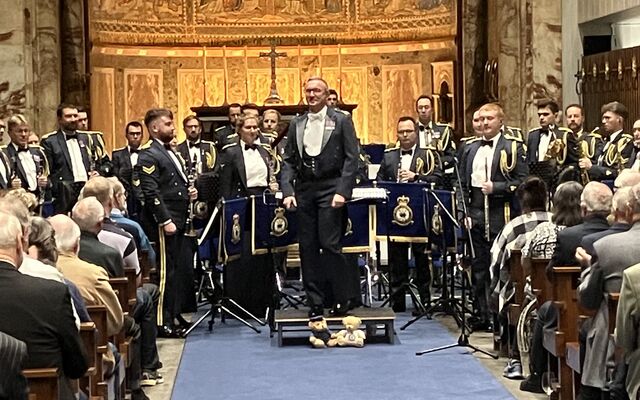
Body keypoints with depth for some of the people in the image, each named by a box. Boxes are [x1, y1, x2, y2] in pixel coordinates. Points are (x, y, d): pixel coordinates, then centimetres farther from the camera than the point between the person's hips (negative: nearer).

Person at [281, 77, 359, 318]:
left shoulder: (341, 121, 2)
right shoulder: (296, 124, 14)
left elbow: (351, 159, -3)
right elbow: (289, 160, 12)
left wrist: (342, 191, -13)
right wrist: (288, 191, 0)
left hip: (330, 189, -4)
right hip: (304, 189, 4)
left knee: (330, 244, -9)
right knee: (307, 247, 4)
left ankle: (340, 302, 2)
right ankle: (315, 303, 11)